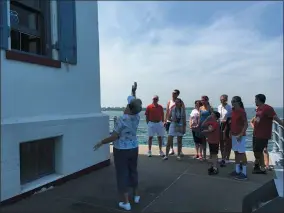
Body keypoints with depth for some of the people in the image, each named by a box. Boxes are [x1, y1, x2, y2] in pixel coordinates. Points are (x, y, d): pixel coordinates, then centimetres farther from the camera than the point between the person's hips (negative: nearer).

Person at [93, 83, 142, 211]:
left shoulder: (121, 119, -23)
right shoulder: (137, 117, -5)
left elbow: (113, 137, -23)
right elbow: (134, 101, 13)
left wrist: (101, 143, -10)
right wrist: (133, 91, 28)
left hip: (121, 150, -6)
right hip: (133, 149, 6)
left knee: (122, 174, 3)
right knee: (133, 171, 21)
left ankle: (126, 203, 9)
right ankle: (136, 196, 35)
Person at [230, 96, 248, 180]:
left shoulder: (242, 111, -13)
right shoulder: (233, 111, 9)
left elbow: (246, 124, -15)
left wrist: (241, 134, -21)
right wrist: (231, 132, 12)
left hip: (240, 135, -8)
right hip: (234, 135, 8)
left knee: (242, 153, -1)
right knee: (236, 152, 13)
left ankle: (244, 173, 7)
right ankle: (237, 170, 23)